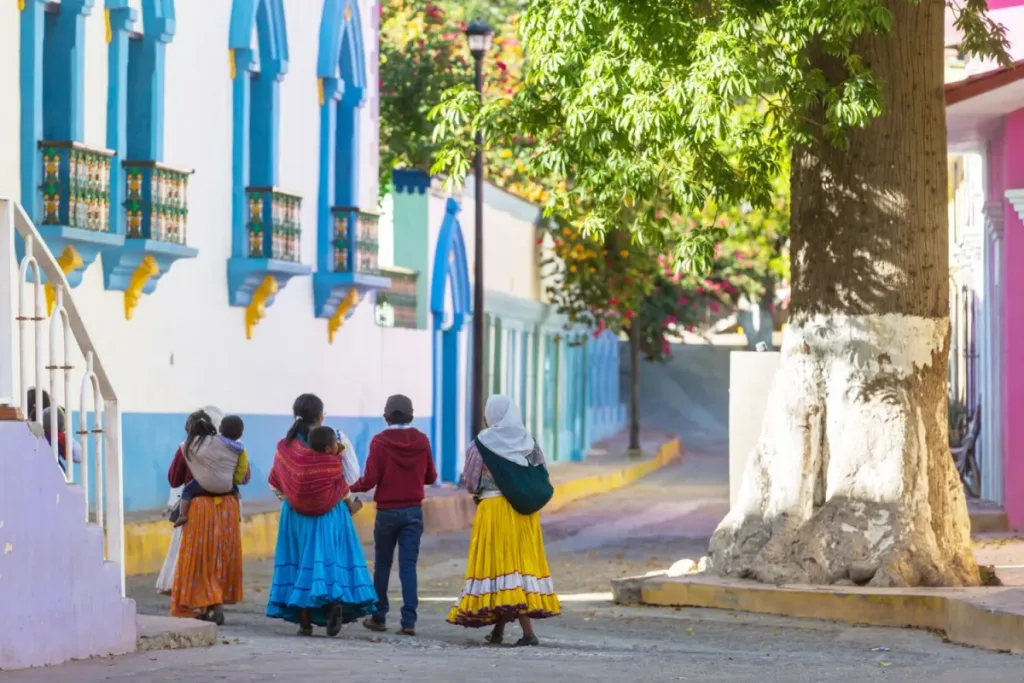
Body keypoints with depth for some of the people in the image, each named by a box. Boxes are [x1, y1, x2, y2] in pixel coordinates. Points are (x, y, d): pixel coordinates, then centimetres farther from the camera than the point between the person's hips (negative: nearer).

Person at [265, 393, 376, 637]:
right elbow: (352, 478, -6)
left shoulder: (285, 446, -3)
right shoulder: (335, 441, -7)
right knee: (329, 558, 6)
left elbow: (275, 484, 4)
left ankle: (305, 622, 6)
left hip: (296, 515, 1)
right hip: (331, 514, -1)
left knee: (302, 562, 8)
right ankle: (336, 601, -21)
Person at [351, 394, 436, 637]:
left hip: (387, 511, -2)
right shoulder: (422, 441, -1)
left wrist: (351, 487, 5)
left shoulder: (380, 442, -10)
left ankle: (378, 617, 16)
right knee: (408, 565, 1)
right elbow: (431, 477, 6)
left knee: (382, 565, 10)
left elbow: (370, 480, -13)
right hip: (413, 511, 2)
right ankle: (409, 621, -6)